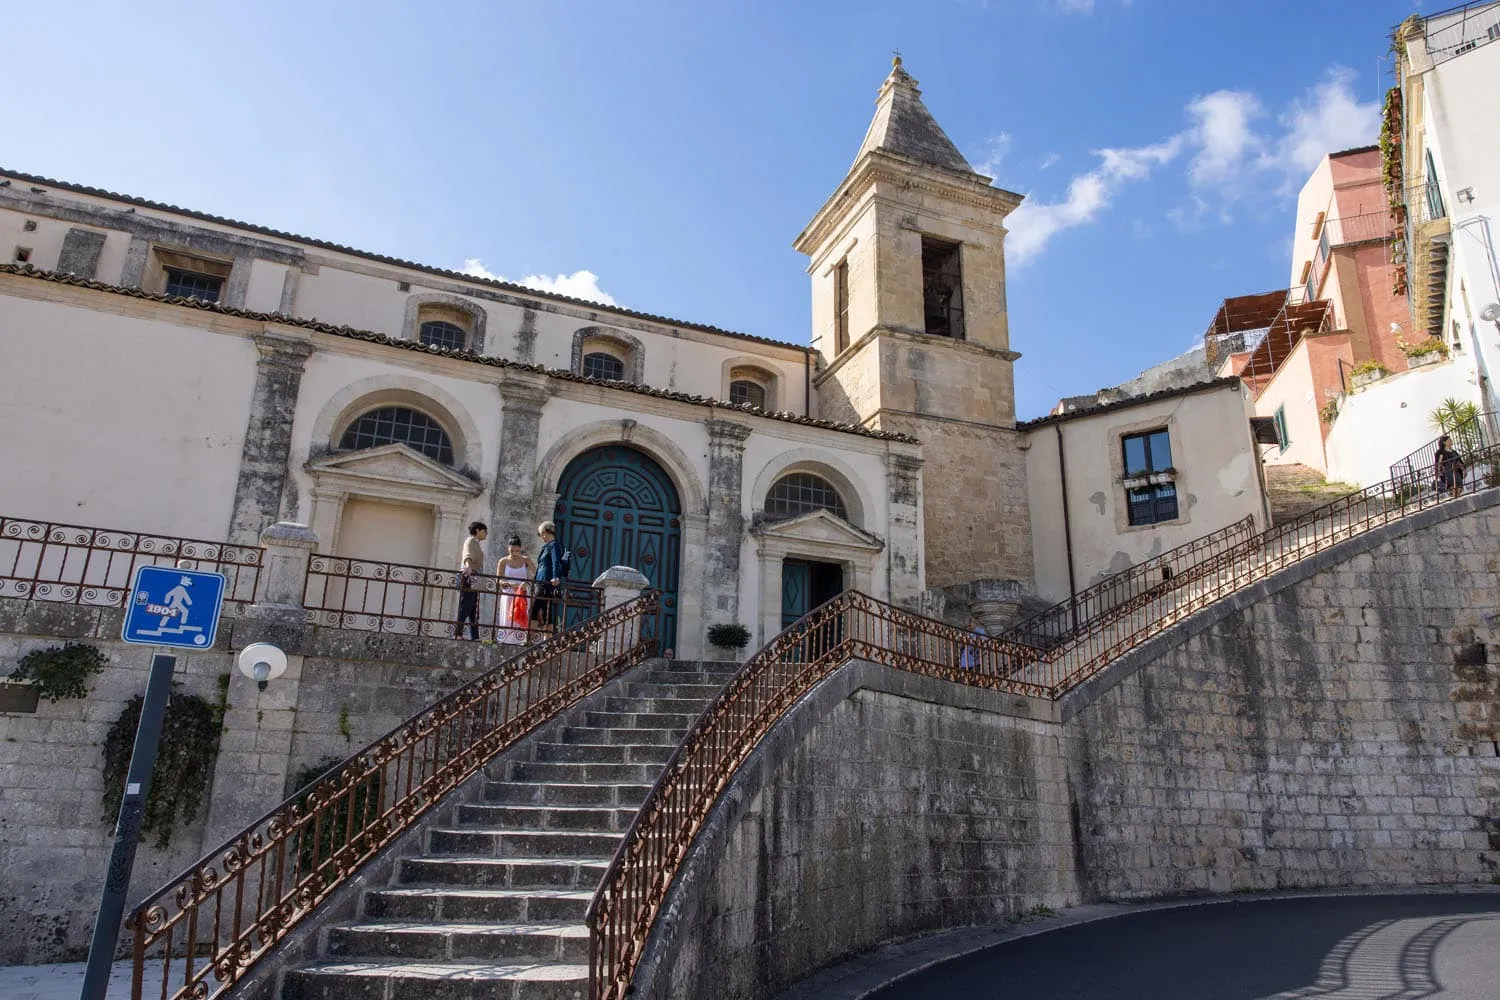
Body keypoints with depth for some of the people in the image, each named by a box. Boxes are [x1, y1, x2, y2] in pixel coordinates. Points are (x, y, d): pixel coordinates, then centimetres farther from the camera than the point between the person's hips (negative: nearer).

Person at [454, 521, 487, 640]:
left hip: (474, 580, 10)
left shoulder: (476, 543, 25)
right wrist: (469, 568, -39)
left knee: (474, 611, 6)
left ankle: (474, 637, 4)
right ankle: (457, 634, -15)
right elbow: (467, 557, -21)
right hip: (468, 578, -10)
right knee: (464, 608, -13)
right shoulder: (471, 540, -3)